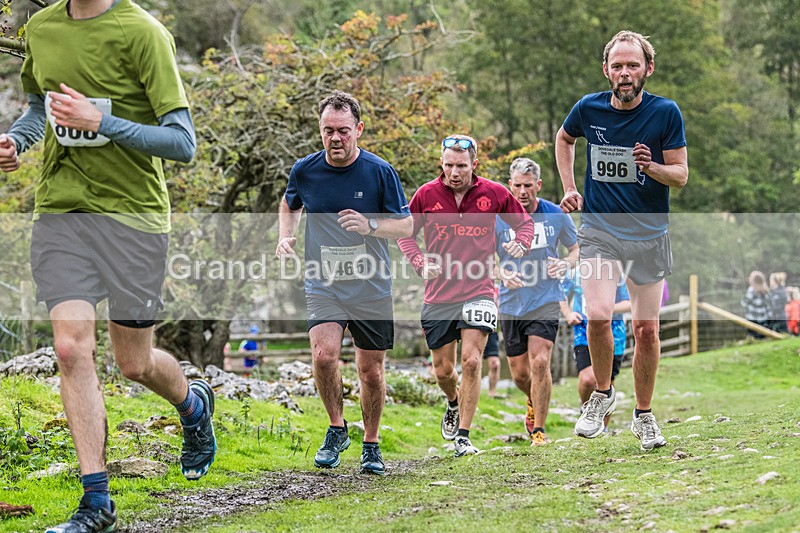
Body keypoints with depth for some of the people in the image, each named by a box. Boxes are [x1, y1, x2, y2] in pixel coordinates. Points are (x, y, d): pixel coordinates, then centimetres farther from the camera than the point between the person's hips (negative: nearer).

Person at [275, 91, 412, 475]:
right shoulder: (304, 170, -2)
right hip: (323, 284, 1)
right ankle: (337, 429, 2)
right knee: (324, 354, -21)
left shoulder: (380, 172, -8)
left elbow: (406, 226, -3)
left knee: (370, 369, 5)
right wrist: (286, 237, 2)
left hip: (372, 288, 0)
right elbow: (289, 204, 20)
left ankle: (371, 444, 26)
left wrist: (370, 226, -21)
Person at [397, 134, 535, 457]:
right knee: (443, 370, 8)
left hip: (478, 291, -1)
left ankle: (463, 436, -5)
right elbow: (405, 233, 11)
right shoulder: (426, 195, -2)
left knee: (471, 362, -14)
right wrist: (420, 263, -7)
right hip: (438, 294, 2)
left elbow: (524, 222, 13)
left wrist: (521, 244, -8)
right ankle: (454, 404, 43)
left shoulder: (494, 194, -2)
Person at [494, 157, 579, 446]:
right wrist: (502, 273, -17)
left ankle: (539, 429, -5)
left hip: (546, 300, -1)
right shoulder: (497, 217, -5)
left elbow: (576, 248, 11)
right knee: (519, 373, 8)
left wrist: (565, 265, -11)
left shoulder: (557, 215, -3)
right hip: (511, 304, 2)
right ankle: (535, 403, 42)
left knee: (539, 362, -17)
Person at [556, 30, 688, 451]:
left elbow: (681, 175, -3)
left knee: (646, 329, 3)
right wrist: (569, 188, 12)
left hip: (649, 235, 0)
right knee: (598, 316, -20)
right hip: (599, 230, 0)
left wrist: (652, 167, -24)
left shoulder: (666, 113, -7)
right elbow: (563, 138, 21)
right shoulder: (589, 109, -2)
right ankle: (602, 394, 5)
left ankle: (644, 416, 22)